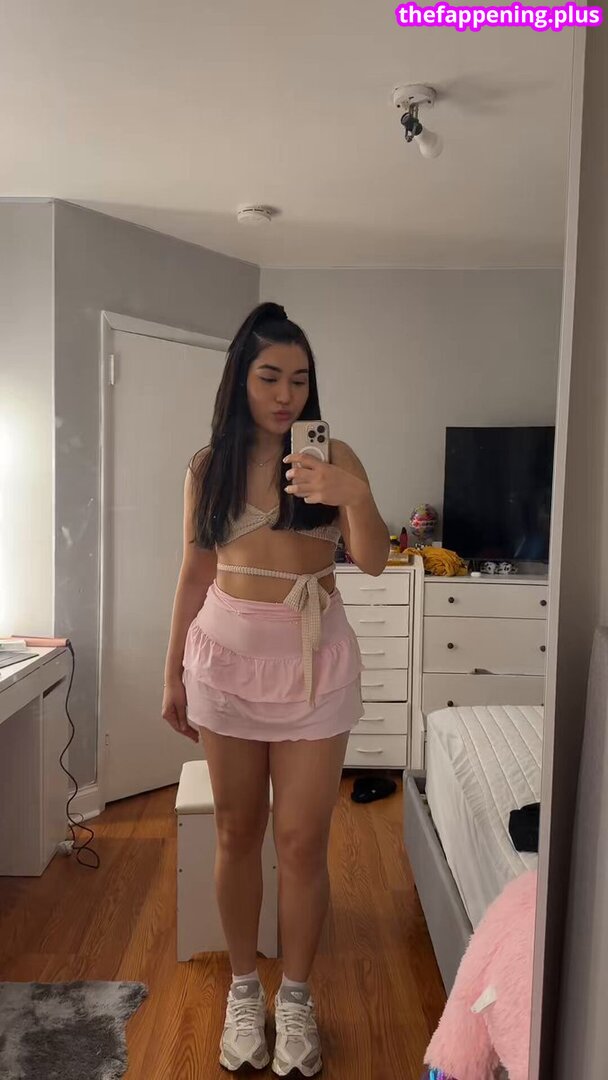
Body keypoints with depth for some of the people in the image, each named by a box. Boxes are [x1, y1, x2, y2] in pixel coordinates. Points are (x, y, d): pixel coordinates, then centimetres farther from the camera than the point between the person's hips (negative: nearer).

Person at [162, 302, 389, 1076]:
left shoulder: (333, 456, -2)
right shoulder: (208, 466, 2)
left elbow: (373, 560, -12)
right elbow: (194, 576, 7)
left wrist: (354, 497, -31)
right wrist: (173, 672, 9)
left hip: (315, 654, -1)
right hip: (228, 653, 2)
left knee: (301, 838, 4)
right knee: (237, 832, 12)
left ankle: (295, 997, 27)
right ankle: (243, 989, 33)